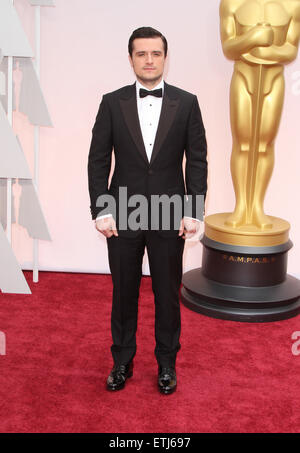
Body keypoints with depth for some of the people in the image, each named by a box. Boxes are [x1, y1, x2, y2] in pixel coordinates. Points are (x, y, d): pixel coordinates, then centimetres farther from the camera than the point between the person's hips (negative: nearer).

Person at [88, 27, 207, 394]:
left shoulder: (186, 103, 1)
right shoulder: (112, 103, 1)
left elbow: (197, 161, 1)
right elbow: (98, 160, 1)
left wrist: (194, 212, -6)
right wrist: (100, 211, -6)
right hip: (122, 217, 1)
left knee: (167, 294, 10)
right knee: (124, 293, 11)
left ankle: (166, 364, 28)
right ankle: (122, 362, 29)